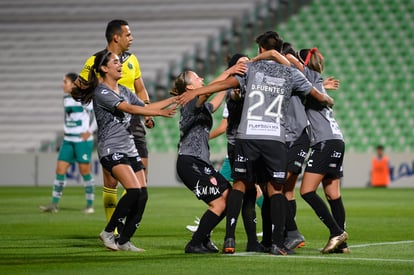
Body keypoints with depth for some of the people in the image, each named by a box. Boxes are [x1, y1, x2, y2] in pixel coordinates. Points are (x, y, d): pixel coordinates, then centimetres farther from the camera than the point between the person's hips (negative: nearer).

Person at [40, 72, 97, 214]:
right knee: (60, 169, 0)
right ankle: (54, 204, 2)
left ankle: (90, 205, 9)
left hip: (83, 140, -7)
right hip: (68, 140, 7)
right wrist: (66, 130, 14)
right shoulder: (66, 98, 11)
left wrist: (90, 131, -14)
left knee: (85, 171, -1)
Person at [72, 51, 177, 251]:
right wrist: (159, 112, -29)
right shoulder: (101, 92, -10)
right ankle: (108, 232, -9)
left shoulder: (123, 91, 17)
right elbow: (128, 108, -22)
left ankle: (124, 241, 5)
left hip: (129, 149, 8)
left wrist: (173, 100, 9)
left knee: (142, 195, -3)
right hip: (111, 150, -8)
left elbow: (145, 107, 17)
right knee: (134, 191, -23)